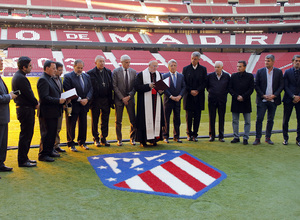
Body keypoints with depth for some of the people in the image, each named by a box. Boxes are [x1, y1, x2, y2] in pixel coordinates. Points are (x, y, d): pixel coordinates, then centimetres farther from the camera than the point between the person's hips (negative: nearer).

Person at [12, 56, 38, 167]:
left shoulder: (17, 76, 14)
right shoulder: (21, 78, -19)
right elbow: (29, 94, -19)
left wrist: (34, 103, 7)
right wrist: (36, 103, -3)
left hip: (24, 109, 10)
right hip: (26, 110, -10)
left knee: (27, 135, 17)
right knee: (25, 135, -2)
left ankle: (24, 158, 26)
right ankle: (22, 161, 6)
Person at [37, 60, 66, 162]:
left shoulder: (50, 79, 15)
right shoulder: (43, 80, -17)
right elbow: (44, 97, -24)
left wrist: (62, 98, 5)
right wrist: (58, 100, -21)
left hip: (53, 112, 10)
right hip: (47, 113, -10)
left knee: (52, 133, 17)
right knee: (47, 134, -2)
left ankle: (49, 151, 30)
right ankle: (43, 155, 8)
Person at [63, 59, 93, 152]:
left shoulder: (86, 76, 11)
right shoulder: (68, 77, -8)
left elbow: (90, 89, 8)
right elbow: (68, 92, -14)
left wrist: (87, 99, -9)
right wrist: (79, 100, -16)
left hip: (84, 105, 5)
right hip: (73, 105, -5)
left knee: (83, 124, 12)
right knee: (71, 125, 3)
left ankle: (82, 142, 27)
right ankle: (71, 144, 14)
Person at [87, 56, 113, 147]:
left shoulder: (108, 72, 8)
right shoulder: (90, 73, -5)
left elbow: (111, 85, 9)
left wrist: (110, 99, 4)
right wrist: (90, 99, -10)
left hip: (106, 100, 4)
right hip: (95, 100, -3)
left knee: (105, 120, 10)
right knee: (95, 120, 7)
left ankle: (104, 139, 21)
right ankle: (96, 139, 19)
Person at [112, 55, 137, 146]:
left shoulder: (133, 72, 6)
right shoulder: (115, 72, -2)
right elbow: (114, 86, -6)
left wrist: (129, 96, -9)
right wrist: (122, 98, -11)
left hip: (130, 98, 2)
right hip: (119, 99, -2)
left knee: (133, 120, 1)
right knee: (118, 121, 3)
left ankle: (132, 138, 15)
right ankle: (119, 139, 14)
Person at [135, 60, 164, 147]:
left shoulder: (159, 74, 13)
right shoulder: (141, 75, -2)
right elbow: (137, 86, -10)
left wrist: (161, 91, -8)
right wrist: (148, 86, -20)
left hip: (156, 100, 5)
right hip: (145, 101, -5)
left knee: (156, 118, 4)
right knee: (146, 119, -4)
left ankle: (154, 139, 13)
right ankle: (143, 141, 3)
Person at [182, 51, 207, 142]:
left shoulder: (203, 69, 6)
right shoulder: (186, 69, 5)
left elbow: (205, 82, 1)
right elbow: (183, 83, 2)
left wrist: (198, 91, -11)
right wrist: (190, 91, -10)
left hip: (199, 96, 1)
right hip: (188, 96, 0)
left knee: (197, 116, 3)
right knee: (189, 116, 2)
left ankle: (195, 134, 11)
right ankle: (189, 134, 14)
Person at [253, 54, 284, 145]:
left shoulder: (278, 72, 3)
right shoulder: (260, 71, 1)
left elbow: (281, 85, 2)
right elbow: (256, 85, 1)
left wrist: (274, 95, -10)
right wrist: (263, 95, -9)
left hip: (273, 100, 1)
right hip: (262, 100, -1)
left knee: (270, 120, 8)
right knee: (259, 119, -5)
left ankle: (268, 138, 19)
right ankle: (257, 138, 2)